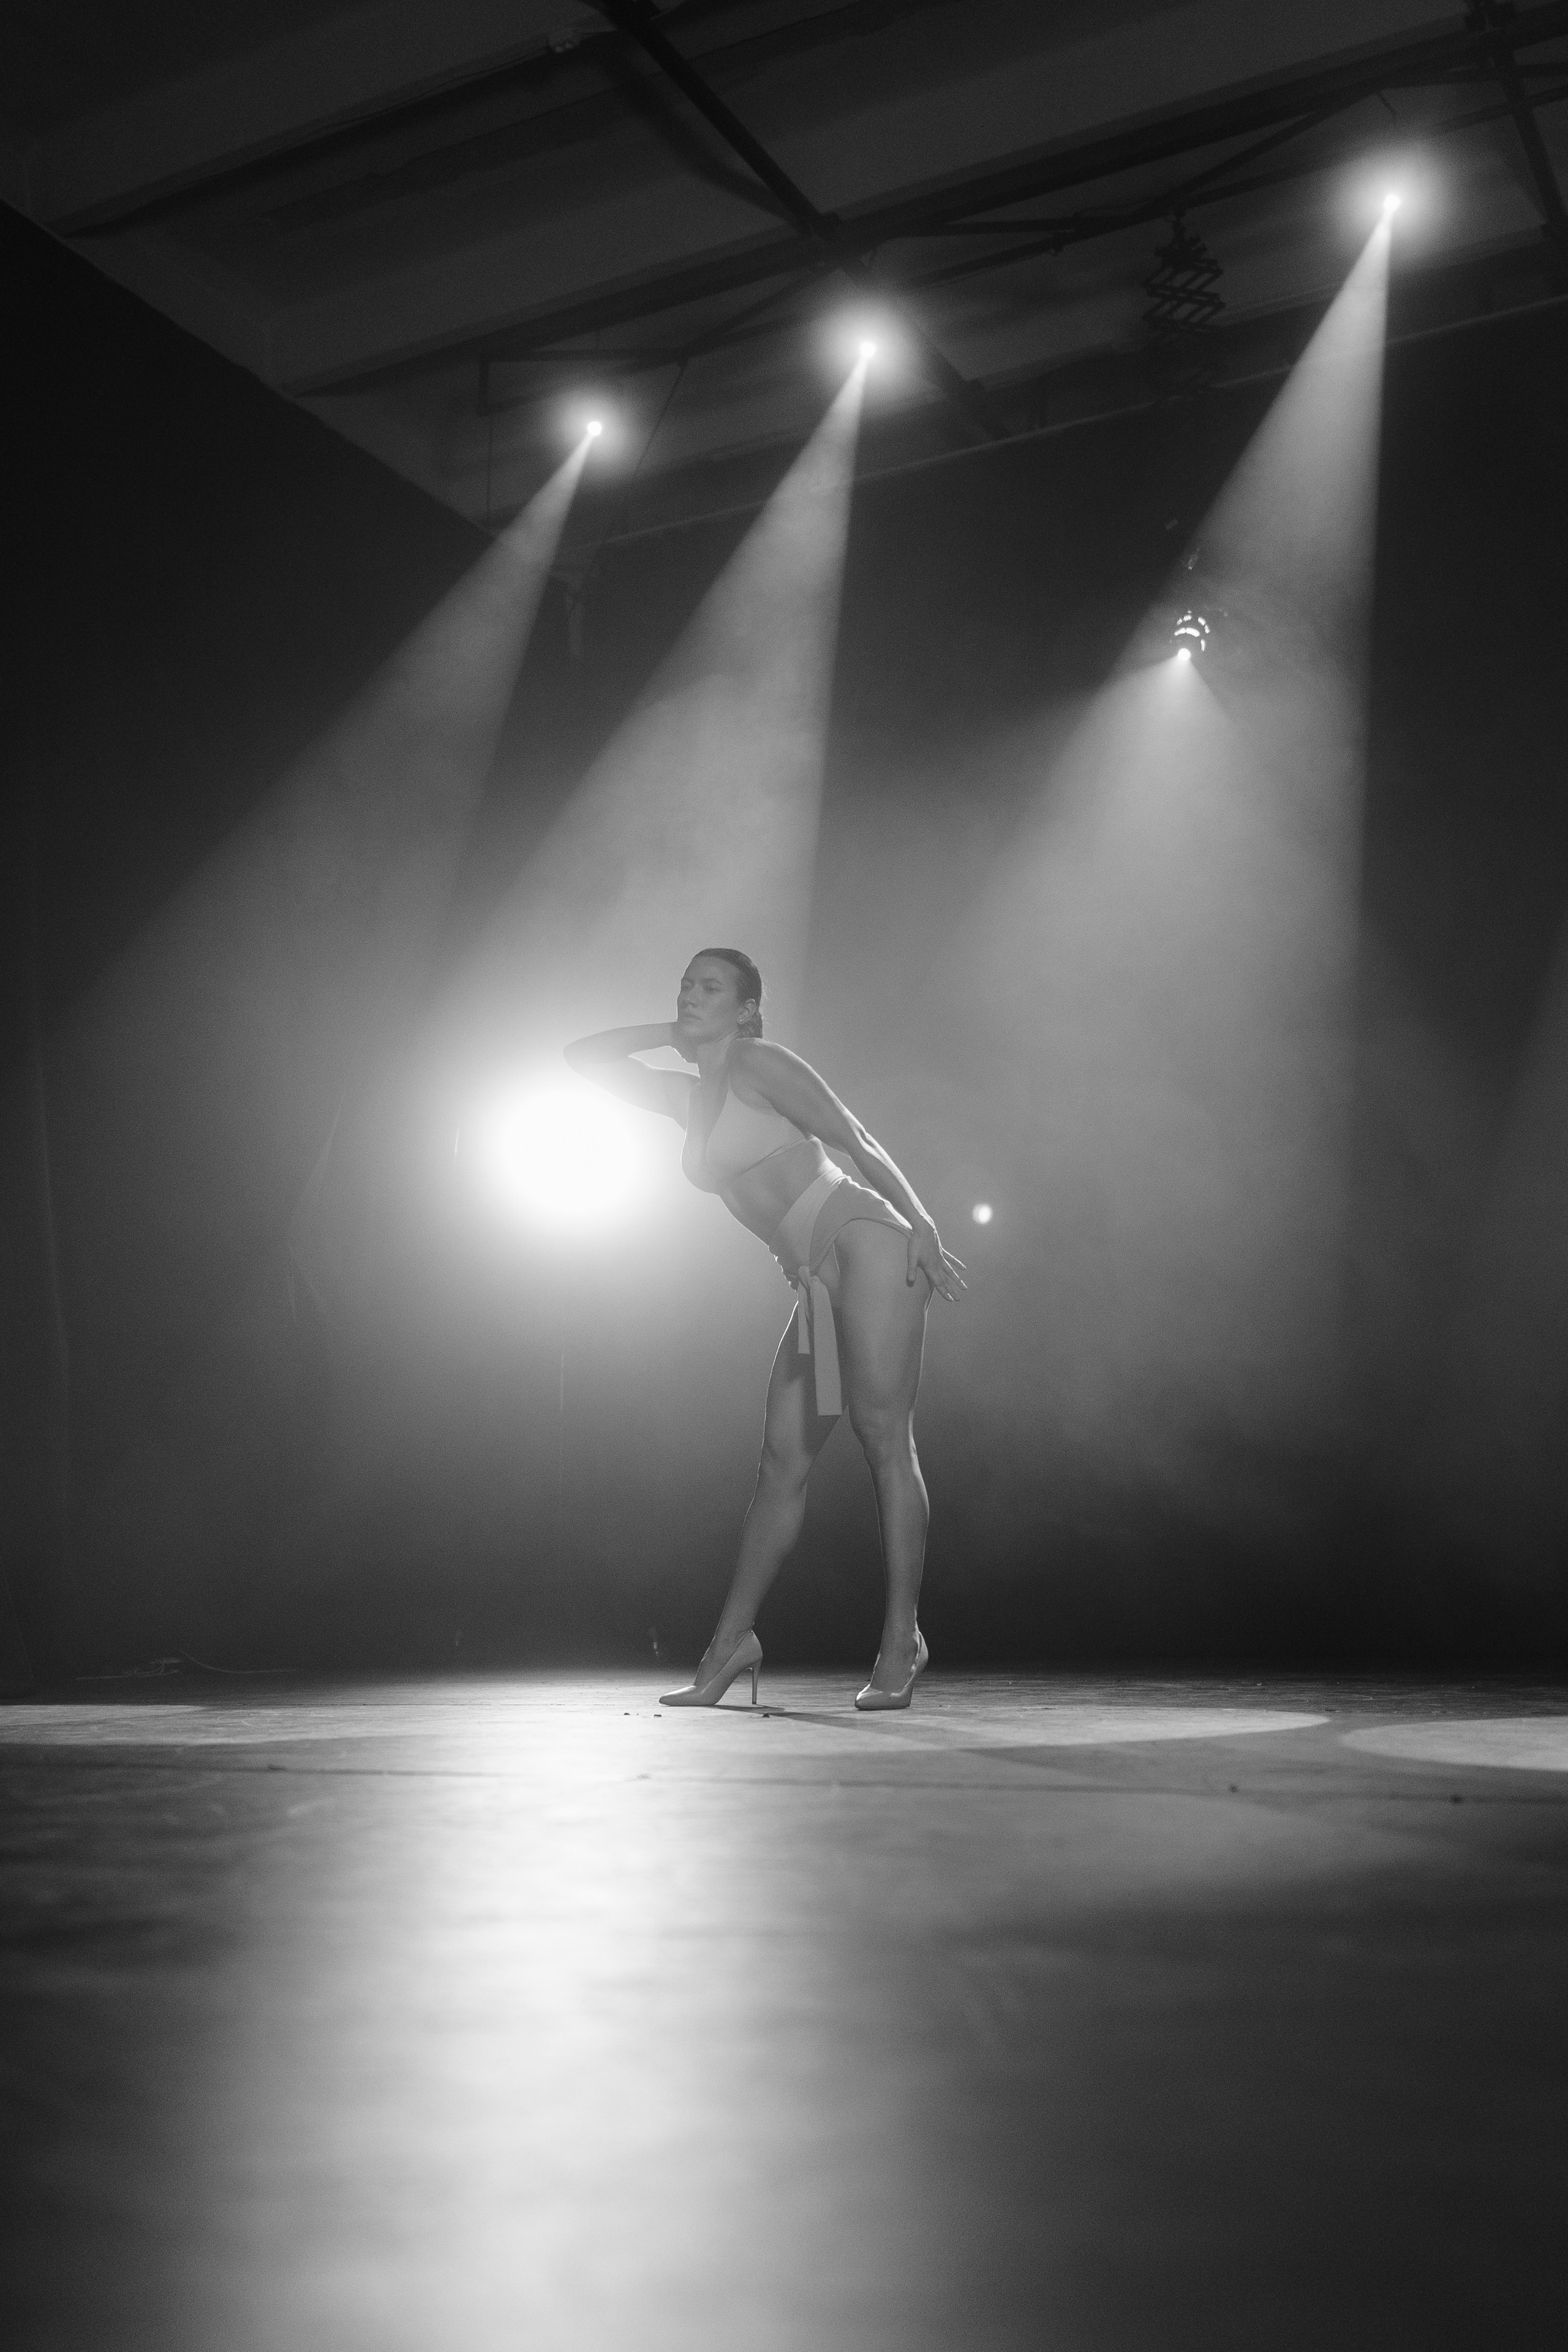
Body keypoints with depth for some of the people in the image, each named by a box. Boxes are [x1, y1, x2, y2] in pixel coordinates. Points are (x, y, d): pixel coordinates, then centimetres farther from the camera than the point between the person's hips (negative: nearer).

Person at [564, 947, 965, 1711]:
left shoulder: (759, 1063, -2)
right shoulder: (688, 1096, 20)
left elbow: (859, 1143, -6)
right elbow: (585, 1057, 26)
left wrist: (926, 1235, -11)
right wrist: (672, 1034, 19)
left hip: (866, 1244, -8)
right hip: (818, 1278, 8)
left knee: (883, 1437, -9)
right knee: (783, 1456, 6)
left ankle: (901, 1642, -6)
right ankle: (732, 1642, 8)